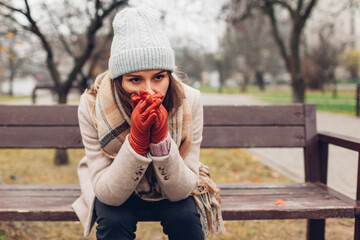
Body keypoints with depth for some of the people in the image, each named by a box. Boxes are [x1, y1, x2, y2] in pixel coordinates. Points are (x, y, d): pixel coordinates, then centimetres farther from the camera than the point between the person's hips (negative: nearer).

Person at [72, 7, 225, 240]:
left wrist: (161, 139, -39)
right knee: (114, 220, -30)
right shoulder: (92, 106, -26)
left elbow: (181, 190, -23)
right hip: (114, 191, 0)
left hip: (171, 190, 1)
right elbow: (109, 194, -26)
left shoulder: (190, 102, -25)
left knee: (185, 216, -28)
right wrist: (136, 141, -41)